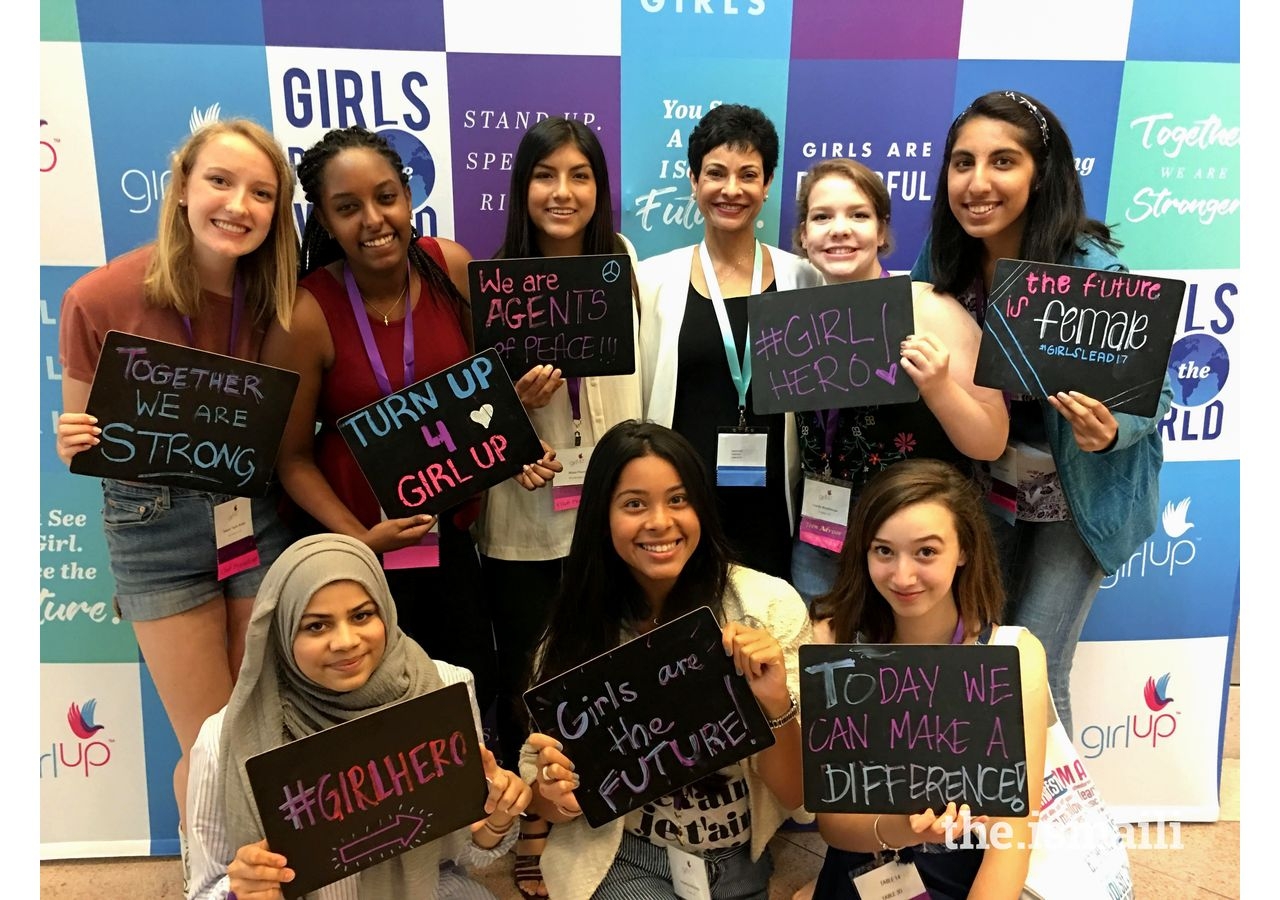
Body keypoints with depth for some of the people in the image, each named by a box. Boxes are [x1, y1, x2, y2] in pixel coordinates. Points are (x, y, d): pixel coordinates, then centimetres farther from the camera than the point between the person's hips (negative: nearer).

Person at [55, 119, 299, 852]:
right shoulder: (102, 298, -14)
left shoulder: (279, 297, -6)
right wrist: (75, 444, -24)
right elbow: (84, 444, -3)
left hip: (261, 513, 2)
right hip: (154, 523, -2)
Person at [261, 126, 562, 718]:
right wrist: (363, 538, -20)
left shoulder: (451, 266, -9)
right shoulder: (305, 315, -19)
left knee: (476, 697, 15)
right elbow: (292, 457, -10)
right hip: (356, 543, -3)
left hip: (451, 532, 4)